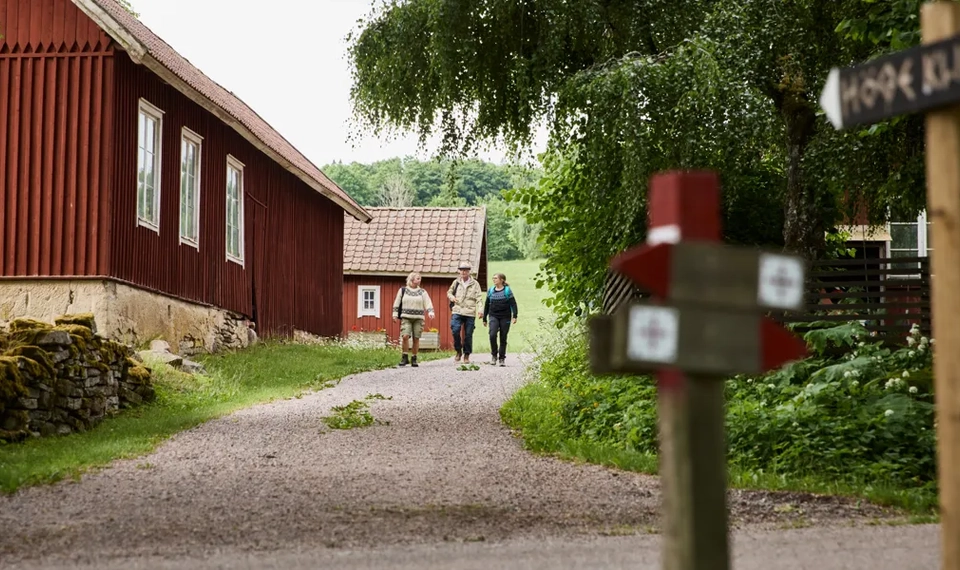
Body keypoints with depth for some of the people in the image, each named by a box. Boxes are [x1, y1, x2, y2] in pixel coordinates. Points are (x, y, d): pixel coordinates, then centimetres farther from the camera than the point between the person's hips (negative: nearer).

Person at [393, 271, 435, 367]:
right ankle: (404, 357, -5)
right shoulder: (403, 290, 8)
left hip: (418, 318, 1)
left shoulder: (422, 292, 11)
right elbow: (397, 303, 11)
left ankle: (414, 359, 9)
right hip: (406, 317, -1)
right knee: (405, 336, -16)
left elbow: (428, 303, 3)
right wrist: (395, 314, 4)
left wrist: (430, 312, -13)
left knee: (416, 339, -2)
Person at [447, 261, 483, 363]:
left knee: (468, 335, 2)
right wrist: (452, 297, 0)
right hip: (457, 311, 1)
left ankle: (467, 355, 15)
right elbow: (449, 292, 24)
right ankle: (459, 351, 3)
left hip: (470, 313, -1)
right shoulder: (456, 282, 11)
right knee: (455, 330, -17)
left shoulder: (475, 283, 5)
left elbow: (479, 297, 2)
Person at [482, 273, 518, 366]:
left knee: (503, 338, 3)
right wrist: (484, 319, 15)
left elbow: (513, 304, -5)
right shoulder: (491, 291, 8)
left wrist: (514, 316, -16)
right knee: (492, 335, -19)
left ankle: (502, 359, 14)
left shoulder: (507, 291, -1)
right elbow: (486, 305, 15)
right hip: (493, 316, 2)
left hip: (505, 317, -2)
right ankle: (494, 355, -2)